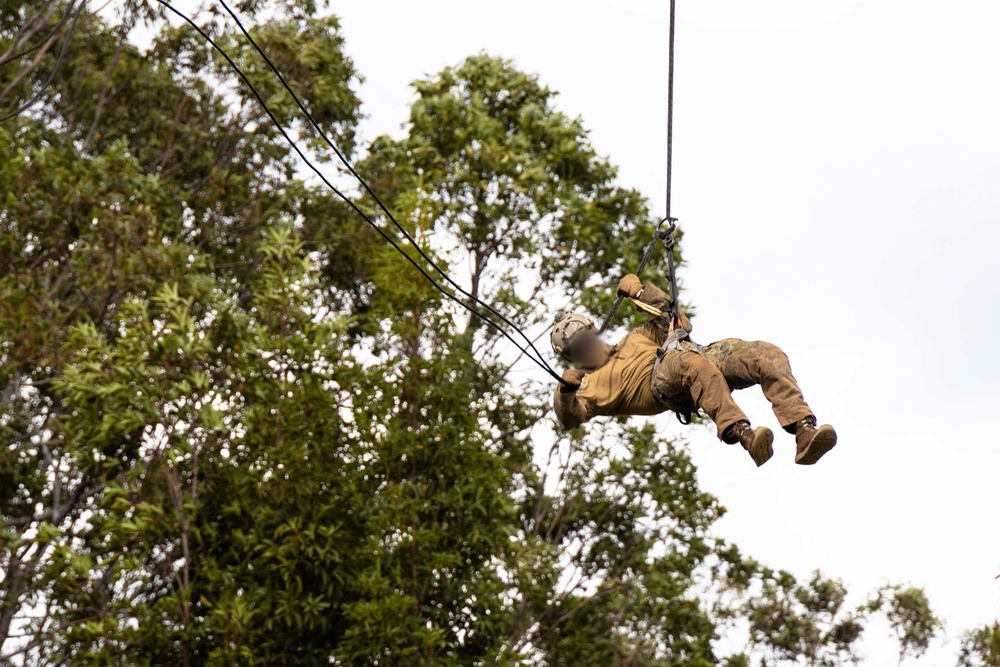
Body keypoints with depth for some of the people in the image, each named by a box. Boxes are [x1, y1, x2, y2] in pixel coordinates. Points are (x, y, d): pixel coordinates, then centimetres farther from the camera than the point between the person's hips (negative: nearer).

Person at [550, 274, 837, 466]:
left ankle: (804, 432, -36)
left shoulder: (631, 341, 40)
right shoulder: (590, 383, 22)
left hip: (700, 354, 7)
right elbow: (569, 418, 6)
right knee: (693, 365, -44)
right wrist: (565, 390, -16)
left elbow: (674, 321, 38)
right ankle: (744, 435, -60)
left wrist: (641, 292, 29)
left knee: (768, 354, -20)